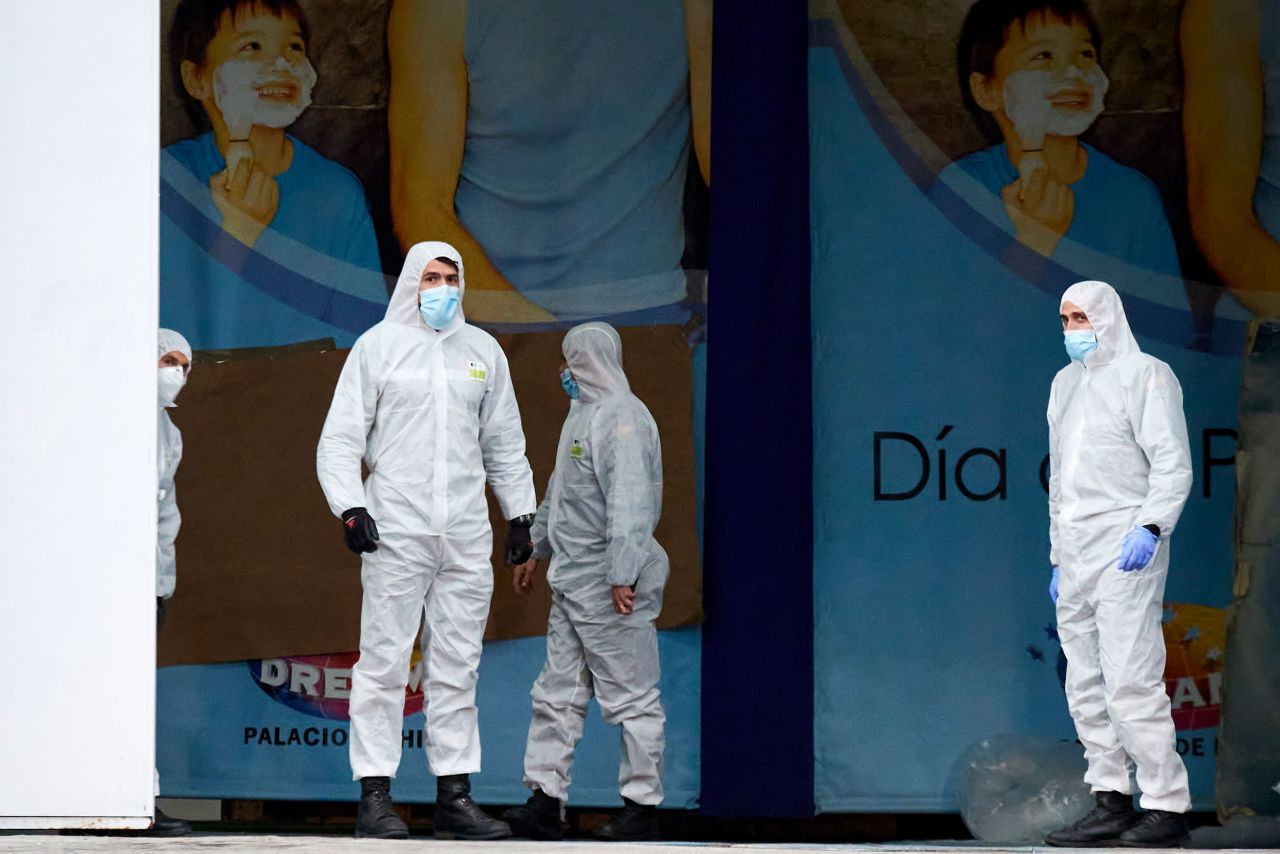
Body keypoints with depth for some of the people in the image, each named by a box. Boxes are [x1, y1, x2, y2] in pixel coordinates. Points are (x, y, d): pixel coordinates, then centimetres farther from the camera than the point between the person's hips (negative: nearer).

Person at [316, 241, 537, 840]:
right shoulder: (378, 346, 5)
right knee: (383, 662, -5)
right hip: (394, 529, -3)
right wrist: (349, 505, -10)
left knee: (457, 667, 3)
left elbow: (504, 443, 22)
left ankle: (455, 796, 6)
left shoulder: (483, 351, 15)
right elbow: (341, 437, 2)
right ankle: (374, 795, -3)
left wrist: (520, 514, 17)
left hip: (466, 538, 3)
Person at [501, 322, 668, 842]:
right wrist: (535, 551, 33)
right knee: (557, 693, 8)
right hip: (571, 580, 10)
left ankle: (642, 806, 1)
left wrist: (622, 576, -27)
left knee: (631, 696, -3)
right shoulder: (583, 413, 18)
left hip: (609, 584, -10)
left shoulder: (621, 418, -14)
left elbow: (629, 503, -23)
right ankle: (545, 801, 9)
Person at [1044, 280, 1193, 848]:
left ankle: (1167, 806, -12)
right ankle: (1112, 805, 9)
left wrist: (1150, 526, -23)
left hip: (1126, 548, -8)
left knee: (1130, 681, -14)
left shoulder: (1144, 376, -3)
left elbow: (1173, 465, -9)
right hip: (1076, 555, 8)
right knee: (1085, 688, 5)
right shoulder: (1066, 383, 21)